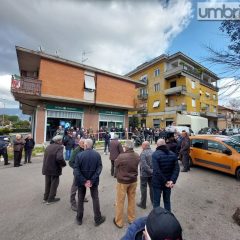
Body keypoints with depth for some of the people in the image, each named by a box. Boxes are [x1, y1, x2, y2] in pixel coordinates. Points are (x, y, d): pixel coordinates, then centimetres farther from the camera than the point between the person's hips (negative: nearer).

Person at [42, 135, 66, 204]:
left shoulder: (48, 146, 5)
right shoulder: (59, 147, -20)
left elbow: (45, 157, 10)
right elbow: (59, 158, -32)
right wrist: (63, 164, -15)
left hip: (47, 168, 7)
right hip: (54, 169, -7)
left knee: (48, 184, 23)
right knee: (54, 184, 12)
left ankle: (45, 198, 37)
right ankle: (50, 199, 25)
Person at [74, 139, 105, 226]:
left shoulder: (79, 155, -16)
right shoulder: (97, 155, -13)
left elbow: (76, 170, -17)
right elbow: (99, 168, -16)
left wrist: (83, 181, -15)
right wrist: (92, 180, -15)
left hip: (82, 181, 0)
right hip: (93, 180, 0)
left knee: (80, 199, 22)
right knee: (95, 199, 18)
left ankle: (79, 219, 39)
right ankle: (98, 219, 31)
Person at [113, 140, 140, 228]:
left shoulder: (121, 156, -28)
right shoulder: (137, 156, -13)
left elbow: (116, 165, -10)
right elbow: (136, 166, 0)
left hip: (122, 181, -4)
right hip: (133, 180, 5)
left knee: (120, 201, 16)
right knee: (132, 199, 23)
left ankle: (119, 222, 33)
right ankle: (131, 219, 41)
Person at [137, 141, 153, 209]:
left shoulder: (143, 153, -21)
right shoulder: (153, 152, -3)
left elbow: (144, 165, -26)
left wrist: (150, 171, -18)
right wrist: (152, 171, 6)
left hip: (144, 174, -6)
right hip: (152, 173, 6)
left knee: (143, 188, 9)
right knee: (152, 187, 21)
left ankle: (143, 204, 22)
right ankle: (154, 202, 36)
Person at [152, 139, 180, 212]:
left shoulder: (155, 154, -19)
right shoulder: (173, 154, -2)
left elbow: (156, 171, -25)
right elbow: (176, 169, -8)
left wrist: (165, 181, -16)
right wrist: (172, 180, -12)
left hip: (158, 182, -5)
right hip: (168, 182, 5)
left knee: (156, 202, 13)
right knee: (167, 201, 24)